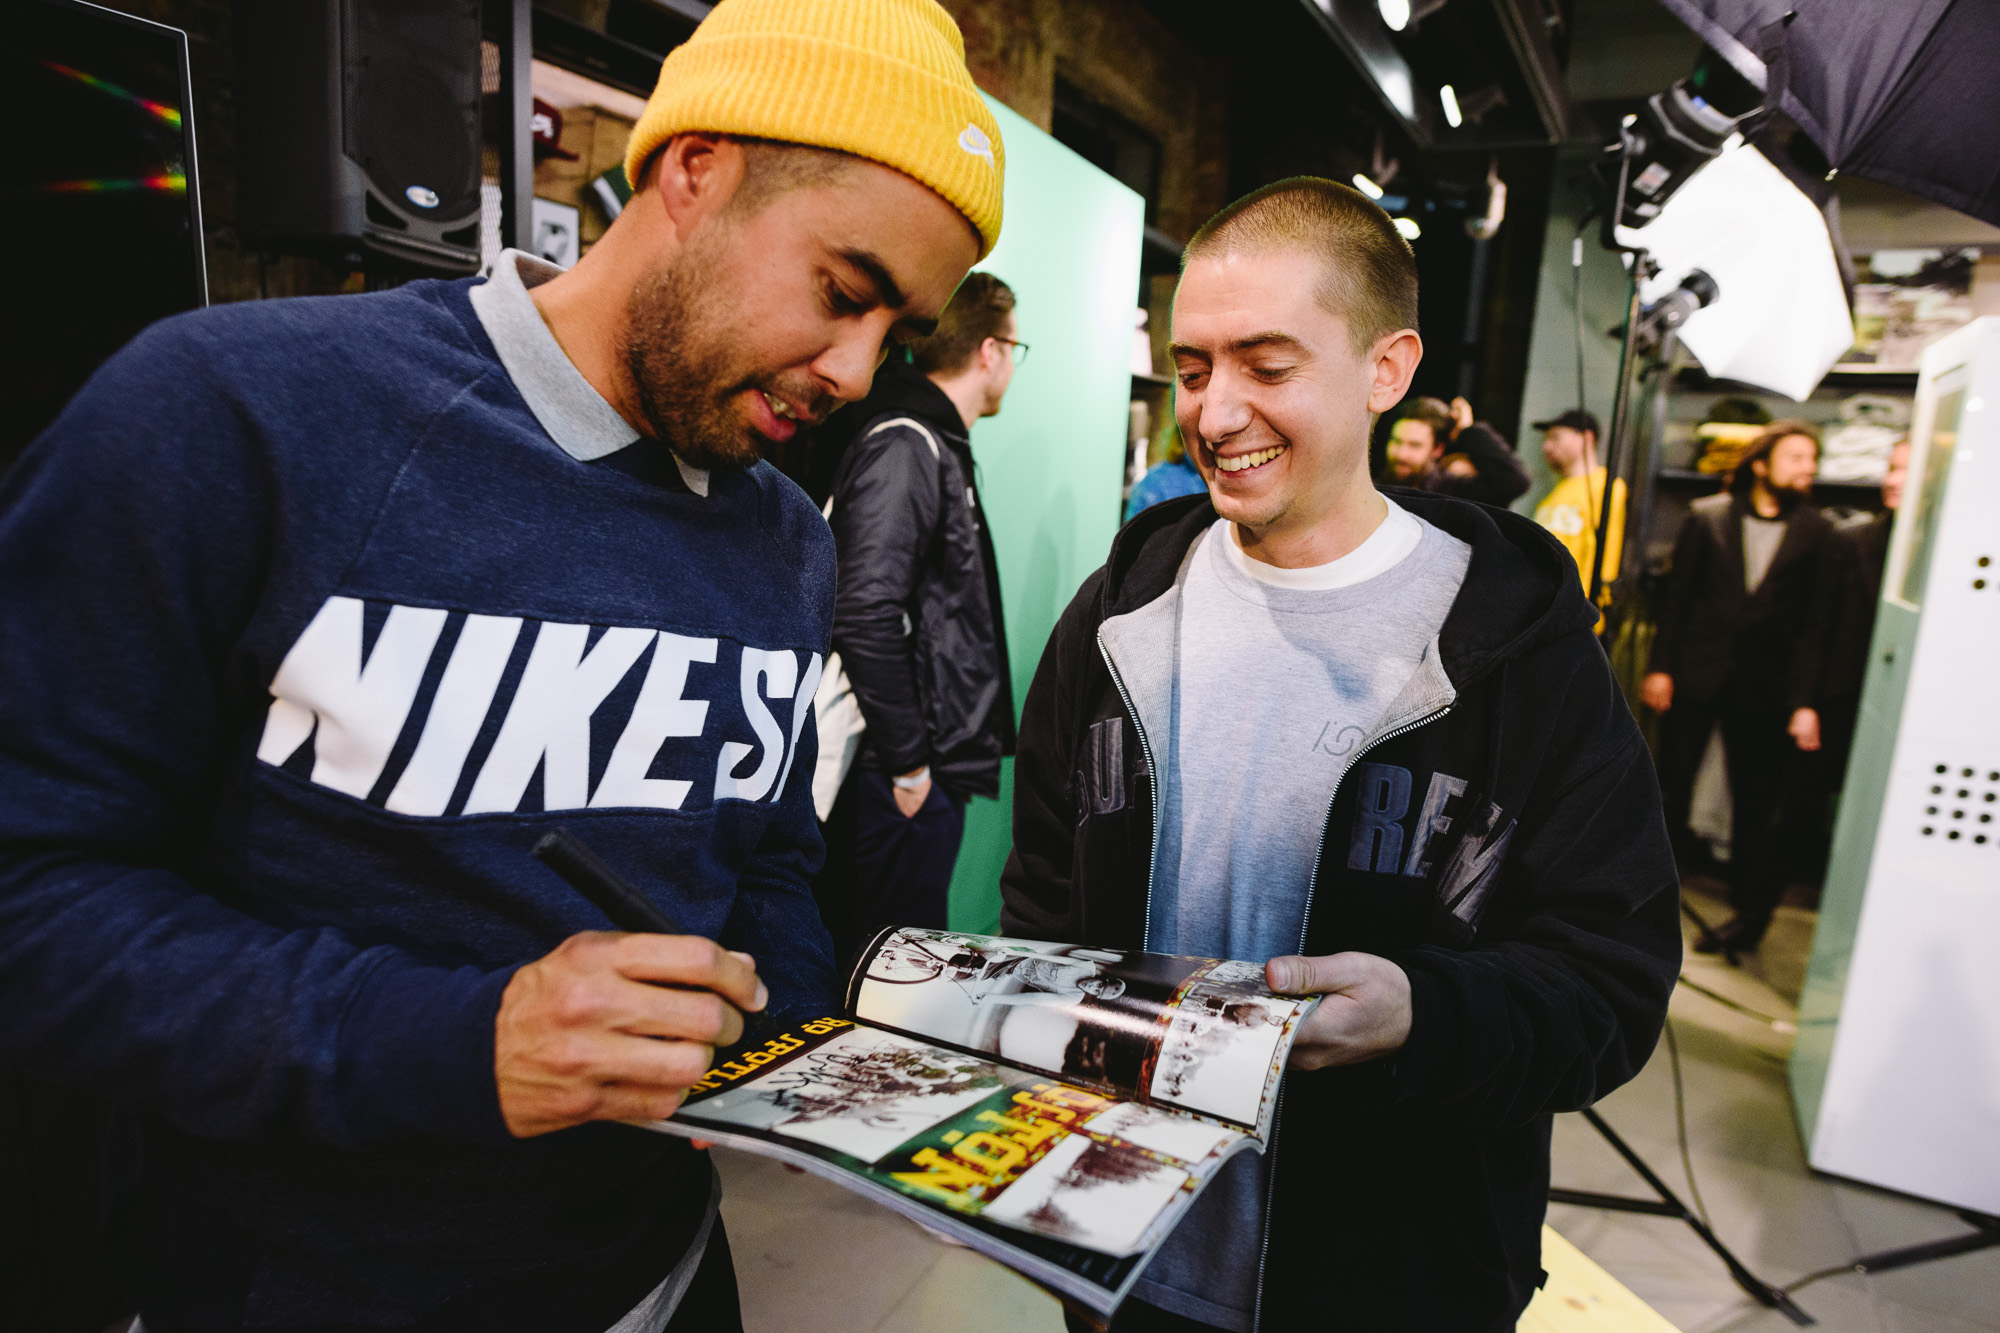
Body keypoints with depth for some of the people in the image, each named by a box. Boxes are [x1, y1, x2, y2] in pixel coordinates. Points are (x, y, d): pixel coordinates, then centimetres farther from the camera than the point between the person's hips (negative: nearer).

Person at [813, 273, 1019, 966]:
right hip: (905, 780, -10)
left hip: (931, 767, 10)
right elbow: (866, 616, -25)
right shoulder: (905, 448, -15)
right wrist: (908, 763, -18)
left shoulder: (936, 447, 17)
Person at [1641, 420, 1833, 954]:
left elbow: (1816, 618, -1)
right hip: (1695, 674, 0)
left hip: (1764, 686, 0)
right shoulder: (1707, 516, 2)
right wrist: (1659, 667, -2)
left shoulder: (1816, 531, 1)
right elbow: (1677, 595, 2)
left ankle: (1749, 911, 19)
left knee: (1756, 801, 6)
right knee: (1672, 782, 8)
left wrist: (1803, 696, -7)